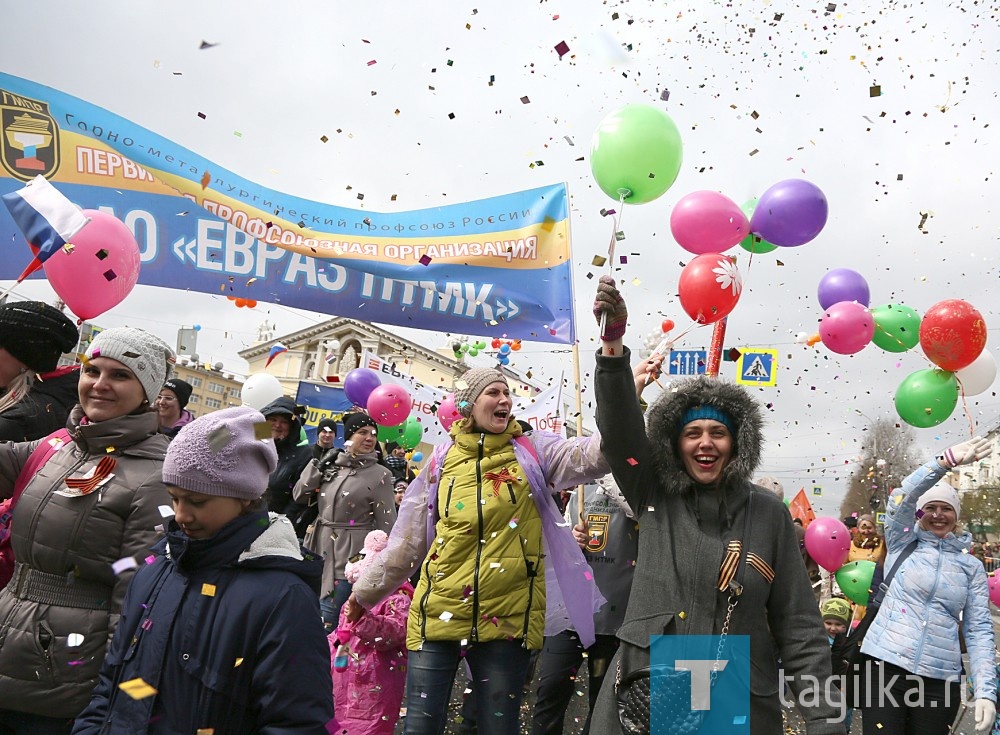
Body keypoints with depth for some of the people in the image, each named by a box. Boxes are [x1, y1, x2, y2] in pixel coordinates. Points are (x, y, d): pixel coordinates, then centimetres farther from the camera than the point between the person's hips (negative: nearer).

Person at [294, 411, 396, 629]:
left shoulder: (380, 474, -7)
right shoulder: (331, 465, 7)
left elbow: (387, 525, -7)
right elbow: (300, 496, 8)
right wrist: (319, 464, 0)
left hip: (350, 557, -5)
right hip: (321, 551, 6)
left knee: (324, 625, -6)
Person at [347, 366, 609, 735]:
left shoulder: (531, 450, 4)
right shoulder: (442, 459, 7)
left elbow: (590, 455, -14)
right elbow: (407, 539, 15)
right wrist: (366, 591, 21)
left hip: (505, 617, -1)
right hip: (439, 612, 1)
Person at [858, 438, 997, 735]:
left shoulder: (972, 567, 11)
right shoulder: (903, 543, 7)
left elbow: (979, 630, 7)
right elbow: (901, 498, -11)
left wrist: (986, 690, -5)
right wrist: (947, 460, -23)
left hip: (940, 679, 2)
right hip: (885, 665, -2)